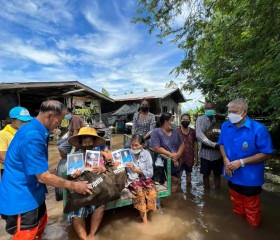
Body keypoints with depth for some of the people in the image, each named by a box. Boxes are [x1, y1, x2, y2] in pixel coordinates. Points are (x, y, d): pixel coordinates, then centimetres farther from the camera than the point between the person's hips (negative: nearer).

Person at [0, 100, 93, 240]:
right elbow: (43, 176, -28)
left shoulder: (34, 130, 2)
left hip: (31, 192, 10)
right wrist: (73, 186, -19)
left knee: (41, 223, 26)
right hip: (20, 197, -9)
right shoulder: (33, 137, -32)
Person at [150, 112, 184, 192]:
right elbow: (155, 148, -20)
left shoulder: (175, 132, 9)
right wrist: (171, 155, -19)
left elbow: (182, 145, 9)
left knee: (174, 189, 17)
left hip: (176, 165, 6)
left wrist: (178, 155, -11)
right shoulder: (156, 132, -11)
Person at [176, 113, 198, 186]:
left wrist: (196, 157, 4)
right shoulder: (176, 131, -9)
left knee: (189, 173, 20)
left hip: (190, 157, 3)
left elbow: (195, 144, 4)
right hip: (179, 156, -3)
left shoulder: (193, 131, 0)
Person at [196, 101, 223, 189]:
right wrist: (213, 144, -23)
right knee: (206, 174, 11)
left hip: (218, 152, 2)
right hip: (206, 152, -2)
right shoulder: (200, 119, -7)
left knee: (217, 174, 16)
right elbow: (199, 135, -19)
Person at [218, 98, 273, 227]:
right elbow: (222, 144, 7)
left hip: (250, 178, -4)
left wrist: (242, 162, -23)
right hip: (232, 175, 5)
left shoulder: (258, 129, -21)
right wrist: (226, 160, -10)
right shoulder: (225, 126, -6)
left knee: (251, 209, 15)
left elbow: (267, 154, -16)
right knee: (237, 204, 28)